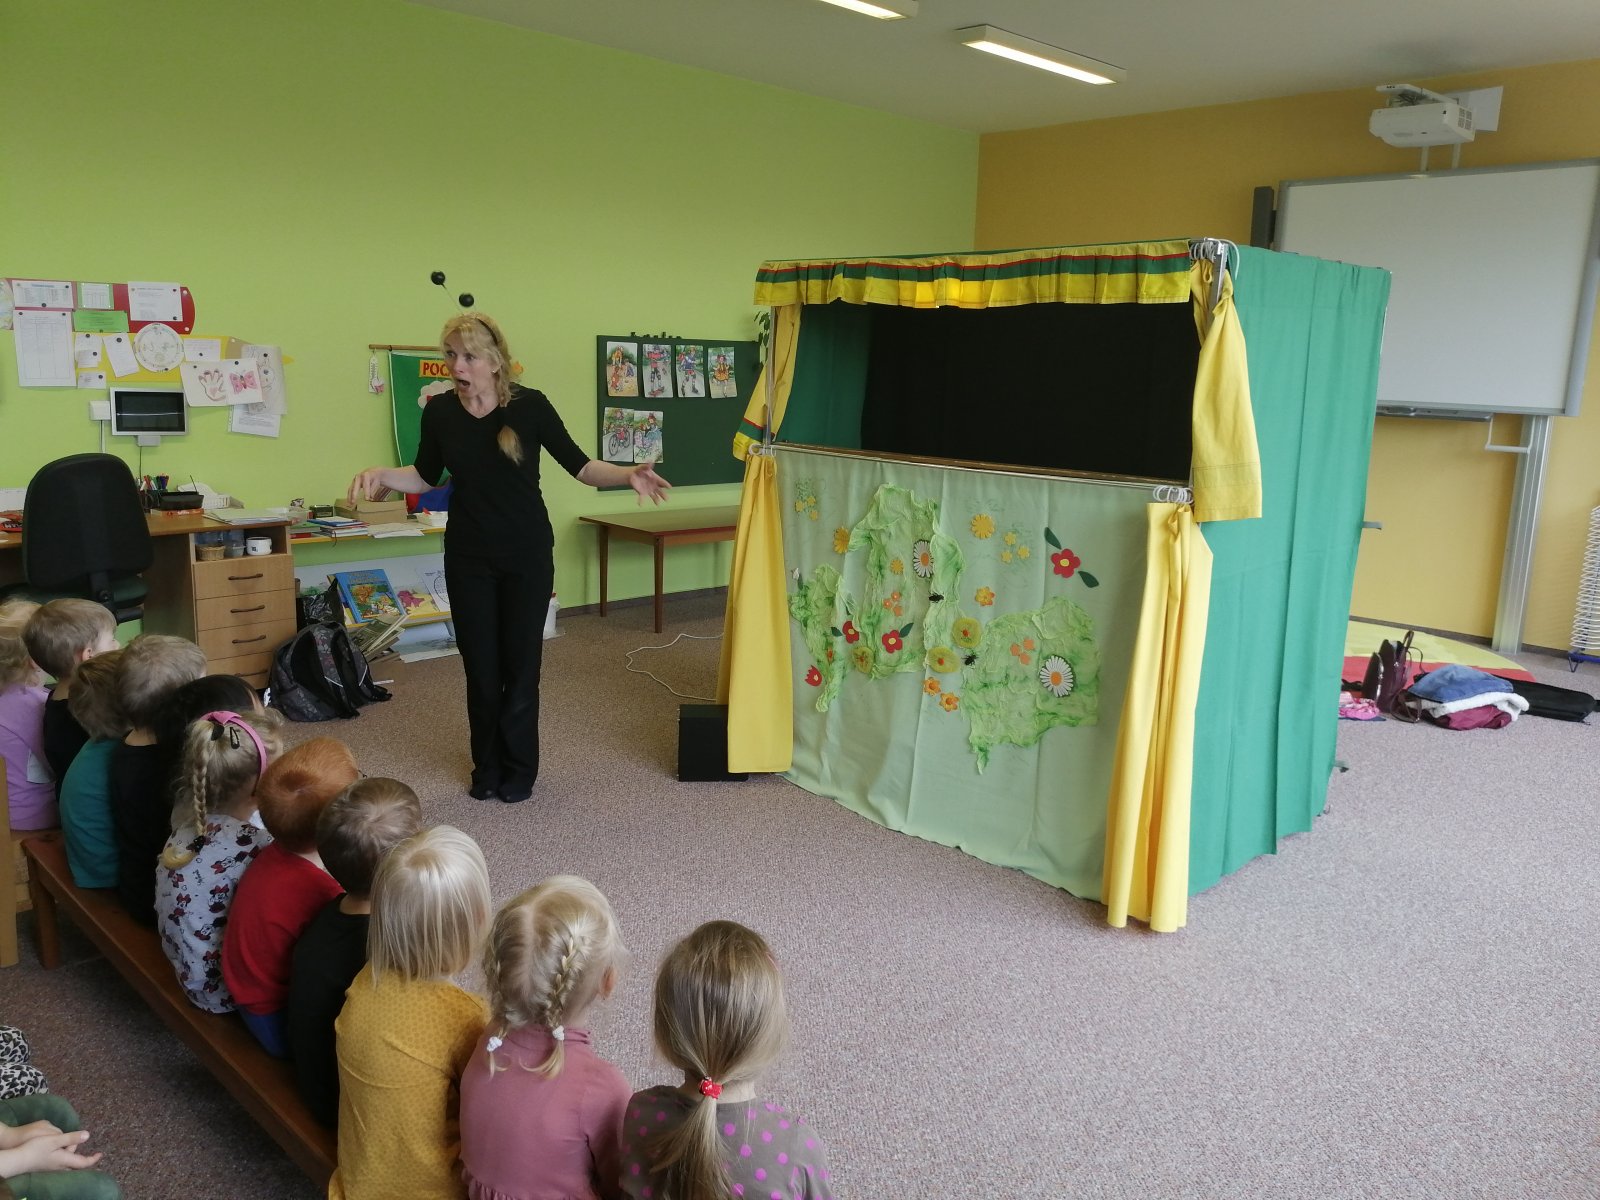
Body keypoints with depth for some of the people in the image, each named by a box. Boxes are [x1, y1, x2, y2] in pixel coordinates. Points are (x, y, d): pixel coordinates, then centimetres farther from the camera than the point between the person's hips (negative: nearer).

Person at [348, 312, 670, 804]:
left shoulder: (529, 405, -10)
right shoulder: (440, 411, -2)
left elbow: (578, 465, -5)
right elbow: (425, 477, 11)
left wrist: (628, 475, -21)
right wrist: (380, 474, -6)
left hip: (527, 554, -2)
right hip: (469, 557, 2)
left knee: (520, 662, 3)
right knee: (480, 665, 8)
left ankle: (519, 769, 18)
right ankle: (487, 767, 24)